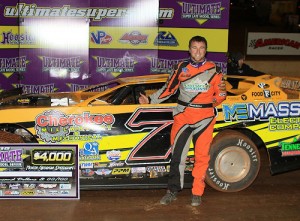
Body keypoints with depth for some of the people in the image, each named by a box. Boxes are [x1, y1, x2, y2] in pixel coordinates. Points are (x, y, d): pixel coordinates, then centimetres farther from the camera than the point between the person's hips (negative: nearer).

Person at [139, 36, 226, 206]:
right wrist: (150, 100, 9)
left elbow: (221, 94, 10)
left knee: (202, 156, 2)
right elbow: (169, 89, 14)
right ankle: (173, 191, 10)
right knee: (177, 155, 0)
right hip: (183, 117, 1)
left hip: (204, 118, -1)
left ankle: (197, 193, 13)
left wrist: (218, 98, -12)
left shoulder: (214, 70, 4)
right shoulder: (181, 68, 7)